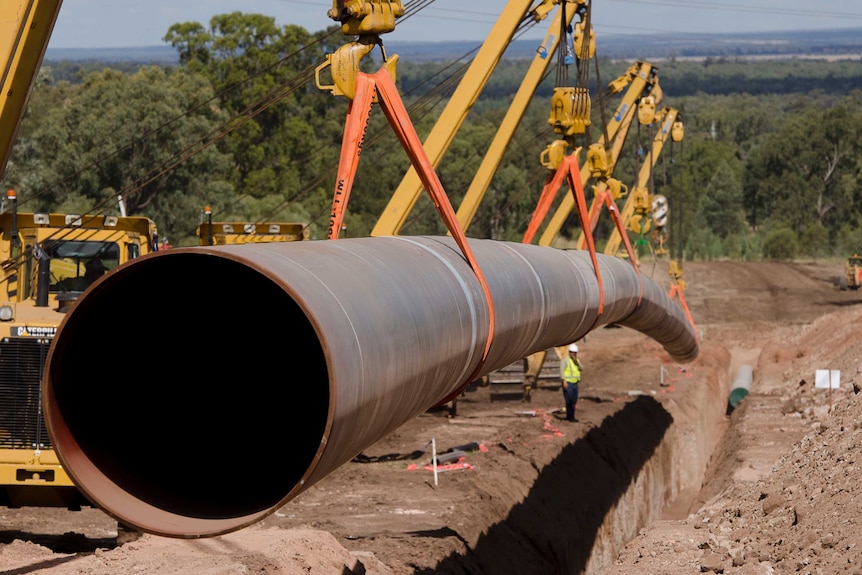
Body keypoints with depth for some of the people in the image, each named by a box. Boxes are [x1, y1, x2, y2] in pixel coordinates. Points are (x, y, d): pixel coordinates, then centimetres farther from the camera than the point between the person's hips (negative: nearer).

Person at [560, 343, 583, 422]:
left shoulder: (577, 361, 15)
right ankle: (570, 416, -7)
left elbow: (581, 369, 3)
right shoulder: (565, 360, -6)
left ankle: (569, 416, 16)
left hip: (575, 383, 7)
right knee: (569, 400, -10)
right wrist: (564, 381, -23)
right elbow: (561, 371, -14)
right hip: (568, 383, -7)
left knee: (574, 401, 8)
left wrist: (577, 362, -12)